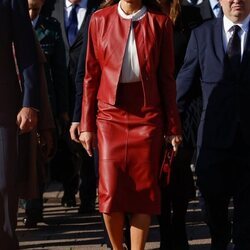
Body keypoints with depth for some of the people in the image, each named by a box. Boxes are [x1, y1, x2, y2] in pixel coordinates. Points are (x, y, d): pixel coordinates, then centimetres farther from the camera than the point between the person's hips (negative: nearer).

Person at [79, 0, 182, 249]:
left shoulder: (160, 23, 1)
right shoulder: (100, 20, 3)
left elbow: (167, 79, 4)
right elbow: (91, 75, 5)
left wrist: (173, 127, 3)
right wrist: (87, 125, 3)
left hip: (147, 117, 0)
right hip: (110, 115, 0)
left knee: (144, 191, 0)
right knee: (110, 192, -3)